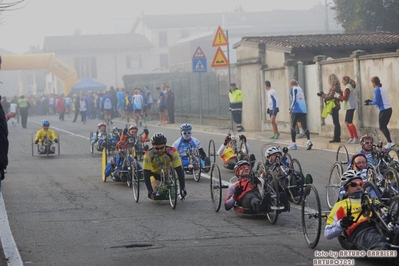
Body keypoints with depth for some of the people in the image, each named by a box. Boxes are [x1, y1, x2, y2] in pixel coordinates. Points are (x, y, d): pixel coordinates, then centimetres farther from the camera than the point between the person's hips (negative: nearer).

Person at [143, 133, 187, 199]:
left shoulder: (172, 152, -34)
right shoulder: (148, 154, -35)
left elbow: (179, 171, -32)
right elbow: (146, 174, -34)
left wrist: (182, 188, -37)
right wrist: (150, 191, -42)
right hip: (155, 173, -1)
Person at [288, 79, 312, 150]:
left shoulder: (293, 89, -2)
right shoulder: (300, 89, 18)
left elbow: (293, 99, -13)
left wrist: (290, 108, -11)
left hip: (296, 110, -6)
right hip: (304, 110, 6)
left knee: (293, 126, 4)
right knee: (304, 126, 4)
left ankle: (293, 144, 4)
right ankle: (309, 141, -15)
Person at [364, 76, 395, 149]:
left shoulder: (377, 90, -11)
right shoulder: (383, 89, 14)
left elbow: (376, 102, -15)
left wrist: (370, 103, 3)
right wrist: (370, 101, 20)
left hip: (384, 110, -9)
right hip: (389, 109, 9)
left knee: (382, 127, -2)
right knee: (384, 127, 15)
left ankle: (390, 142, -11)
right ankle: (389, 143, 12)